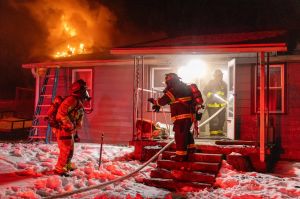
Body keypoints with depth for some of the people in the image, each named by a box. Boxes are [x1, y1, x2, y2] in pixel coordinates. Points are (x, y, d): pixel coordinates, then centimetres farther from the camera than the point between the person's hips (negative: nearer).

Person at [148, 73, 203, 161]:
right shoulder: (185, 87, 19)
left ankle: (181, 155, -3)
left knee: (180, 135, -5)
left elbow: (164, 100, -13)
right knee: (186, 132, 26)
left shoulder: (174, 90, -13)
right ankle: (190, 147, 37)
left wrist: (154, 101, 6)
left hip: (181, 117, -10)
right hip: (189, 115, 10)